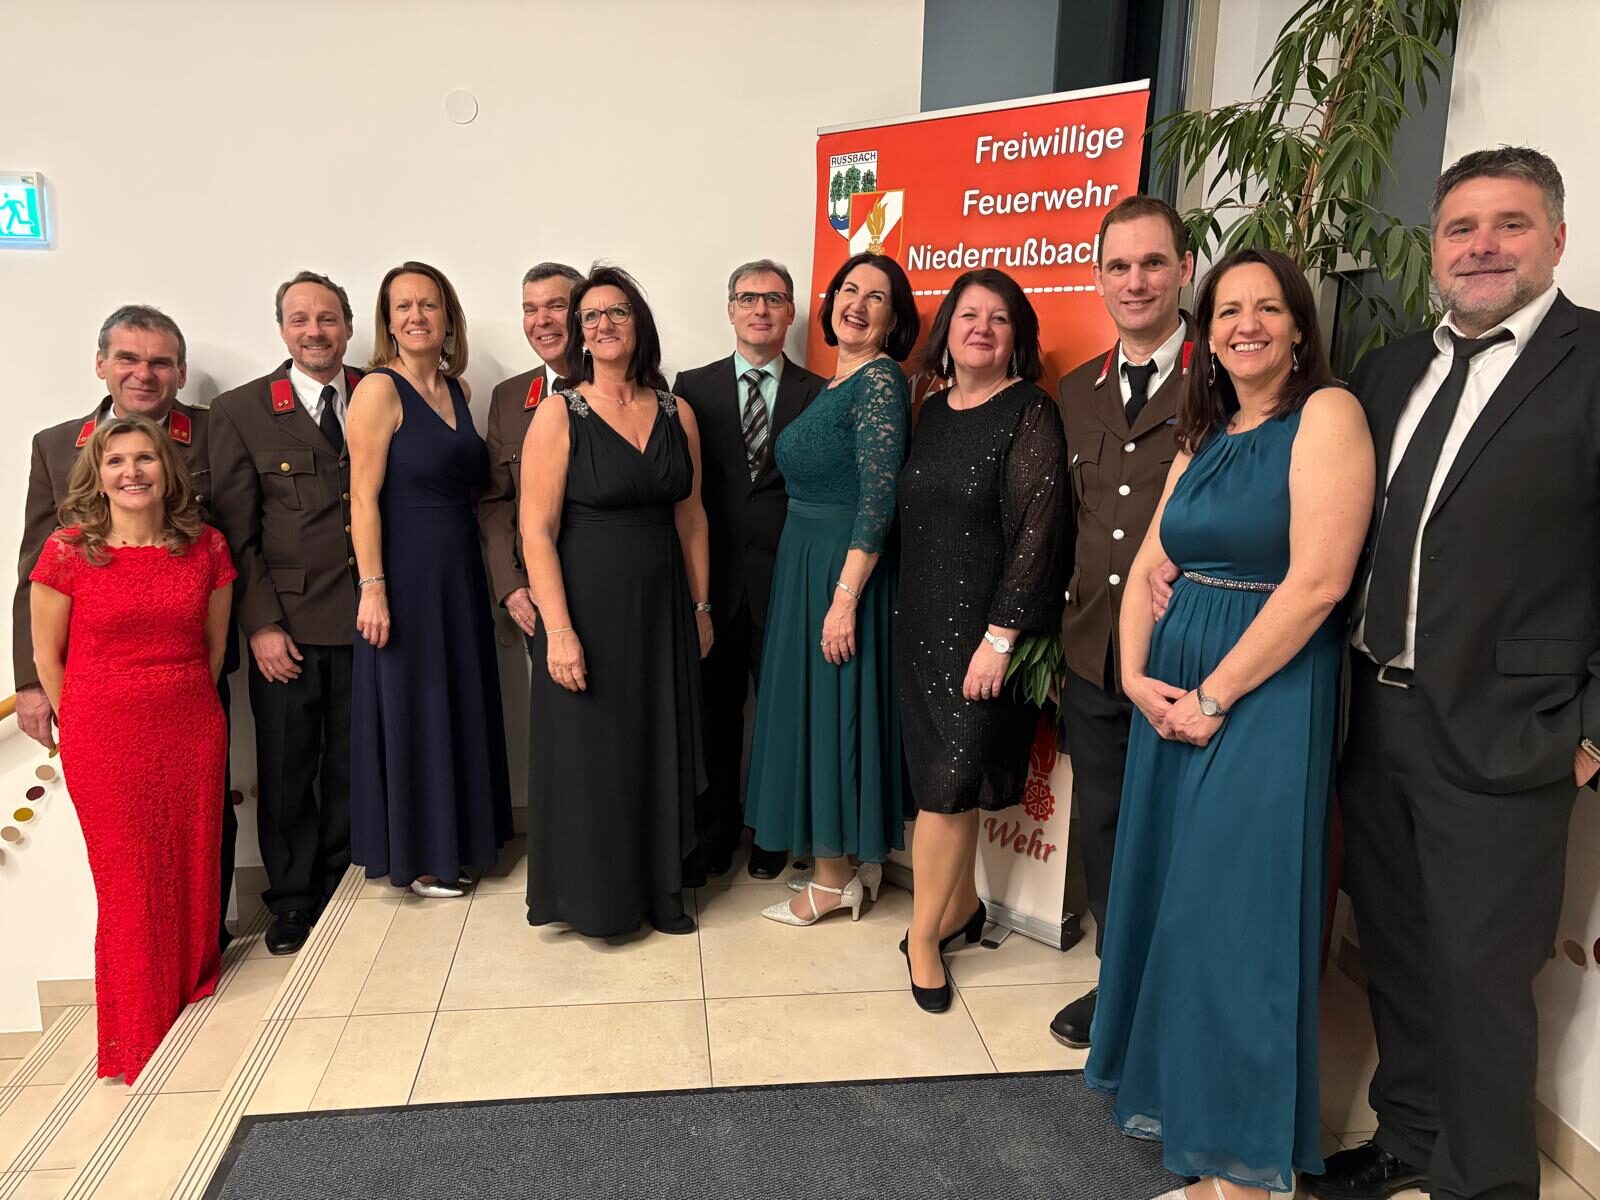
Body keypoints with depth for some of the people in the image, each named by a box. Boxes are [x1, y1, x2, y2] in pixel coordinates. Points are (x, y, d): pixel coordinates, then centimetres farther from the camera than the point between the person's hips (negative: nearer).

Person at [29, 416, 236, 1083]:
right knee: (130, 890, 6)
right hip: (104, 745, -2)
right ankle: (141, 1048, 24)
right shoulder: (67, 552, -5)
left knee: (194, 881, 9)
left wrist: (181, 705, 10)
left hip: (193, 734, 2)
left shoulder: (206, 548, 1)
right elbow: (47, 654, 2)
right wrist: (86, 728, 4)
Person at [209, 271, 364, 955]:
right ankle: (292, 898, 27)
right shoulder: (239, 411, 1)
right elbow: (236, 531, -2)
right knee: (286, 768, 9)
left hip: (366, 616, 2)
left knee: (352, 764, 13)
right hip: (287, 626, -1)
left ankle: (342, 884, 31)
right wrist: (261, 624, -8)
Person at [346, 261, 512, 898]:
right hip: (404, 568, -7)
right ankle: (413, 854, 19)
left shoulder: (456, 388, 9)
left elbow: (465, 483, 11)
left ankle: (454, 836, 31)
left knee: (459, 703, 15)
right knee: (410, 707, 4)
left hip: (459, 568, 7)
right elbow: (363, 498, -13)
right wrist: (372, 587, -19)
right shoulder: (379, 389, -10)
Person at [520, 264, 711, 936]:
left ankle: (659, 888, 31)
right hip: (587, 609, -4)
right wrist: (559, 630, -18)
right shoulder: (559, 416, -7)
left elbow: (690, 518, 10)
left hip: (661, 610, 4)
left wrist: (700, 607, 9)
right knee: (589, 755, 6)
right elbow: (537, 532, -11)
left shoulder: (677, 415, 5)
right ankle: (593, 896, 26)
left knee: (661, 749, 13)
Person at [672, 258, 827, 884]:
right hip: (714, 577, 1)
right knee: (717, 710, 10)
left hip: (786, 577, -1)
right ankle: (717, 828, 27)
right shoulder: (693, 387, 5)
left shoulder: (817, 394, 3)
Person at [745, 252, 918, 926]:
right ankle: (846, 858, 30)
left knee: (832, 712, 0)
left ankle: (835, 879, 16)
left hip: (842, 568, -9)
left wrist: (845, 598, -24)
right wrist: (817, 585, 12)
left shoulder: (880, 383, -14)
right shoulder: (836, 384, 13)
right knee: (810, 707, 15)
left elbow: (878, 503, -21)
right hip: (803, 561, 9)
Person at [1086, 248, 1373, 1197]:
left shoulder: (1327, 412, -11)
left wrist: (1214, 698, -16)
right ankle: (1173, 1088, 36)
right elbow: (1149, 566, 10)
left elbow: (1317, 581, -20)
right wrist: (1136, 675, -5)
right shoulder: (1204, 435, 12)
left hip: (1265, 693, -7)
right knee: (1168, 894, 15)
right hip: (1171, 691, 7)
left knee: (1235, 906, 0)